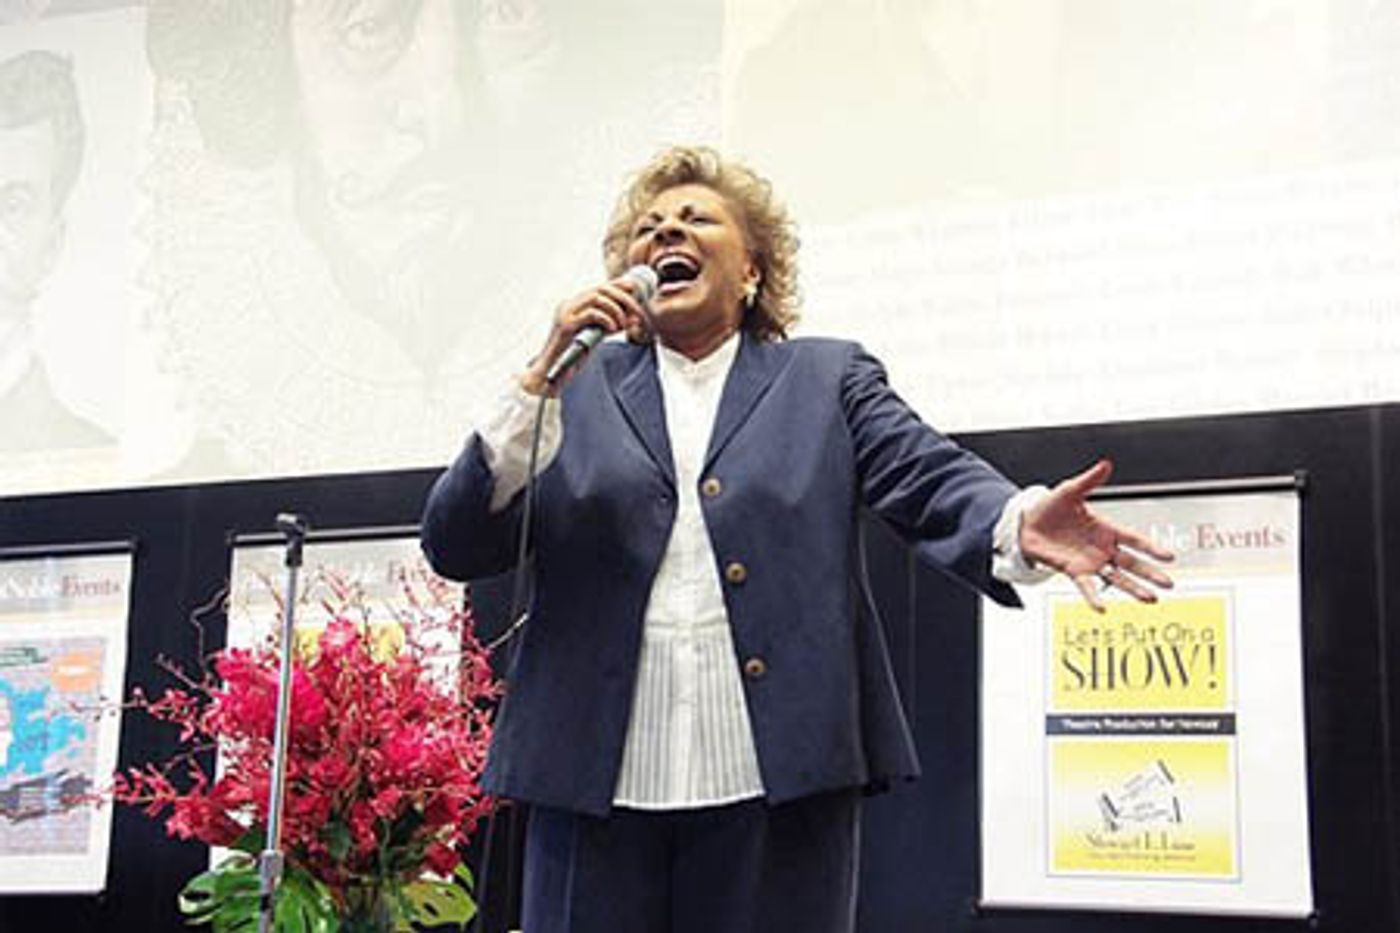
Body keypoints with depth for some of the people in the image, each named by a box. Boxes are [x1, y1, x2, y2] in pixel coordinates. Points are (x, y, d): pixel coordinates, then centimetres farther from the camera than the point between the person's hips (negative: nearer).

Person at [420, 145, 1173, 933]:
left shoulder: (827, 378, 14)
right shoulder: (582, 388, 15)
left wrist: (1020, 523, -24)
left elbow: (933, 482, -1)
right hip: (598, 773, 1)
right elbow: (456, 548, 6)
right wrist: (542, 380, -5)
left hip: (780, 774, -1)